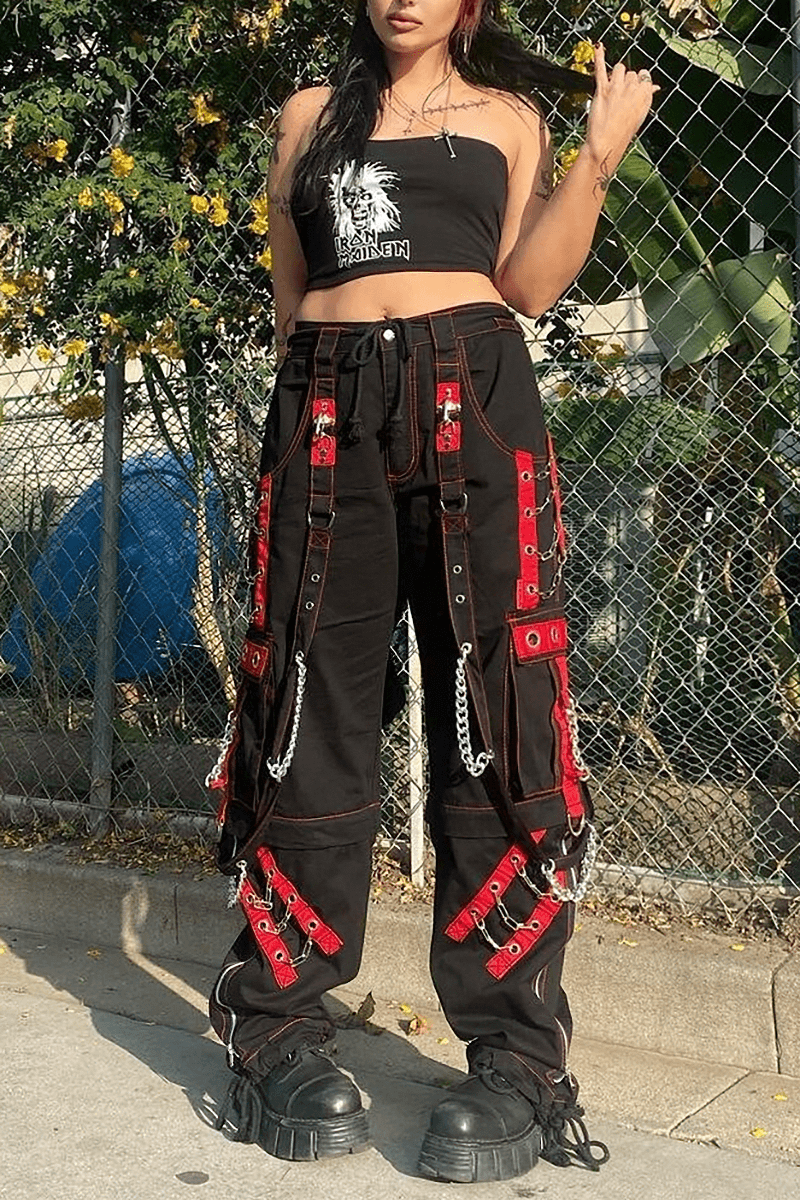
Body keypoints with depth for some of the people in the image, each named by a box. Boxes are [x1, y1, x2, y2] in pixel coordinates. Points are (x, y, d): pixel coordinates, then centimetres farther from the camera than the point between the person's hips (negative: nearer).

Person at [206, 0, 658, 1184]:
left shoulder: (508, 113, 17)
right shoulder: (310, 114, 21)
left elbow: (528, 283, 6)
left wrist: (600, 157, -2)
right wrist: (308, 407, 14)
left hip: (473, 407, -1)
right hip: (327, 414, 2)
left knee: (494, 728, -7)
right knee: (311, 721, 0)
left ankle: (516, 1058, -1)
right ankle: (279, 1029, 11)